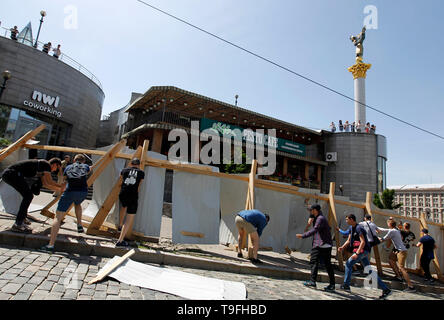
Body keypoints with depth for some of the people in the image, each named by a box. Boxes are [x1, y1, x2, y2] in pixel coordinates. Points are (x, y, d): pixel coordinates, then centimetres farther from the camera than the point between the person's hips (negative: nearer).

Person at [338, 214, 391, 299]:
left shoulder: (359, 228, -16)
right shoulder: (352, 228, 14)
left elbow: (363, 242, -24)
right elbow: (348, 240, 14)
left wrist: (356, 253, -29)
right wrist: (342, 247, -3)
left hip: (363, 250, -10)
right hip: (362, 251, 10)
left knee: (348, 264, -7)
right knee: (369, 271, 8)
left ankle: (346, 285, 0)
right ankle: (386, 289, 11)